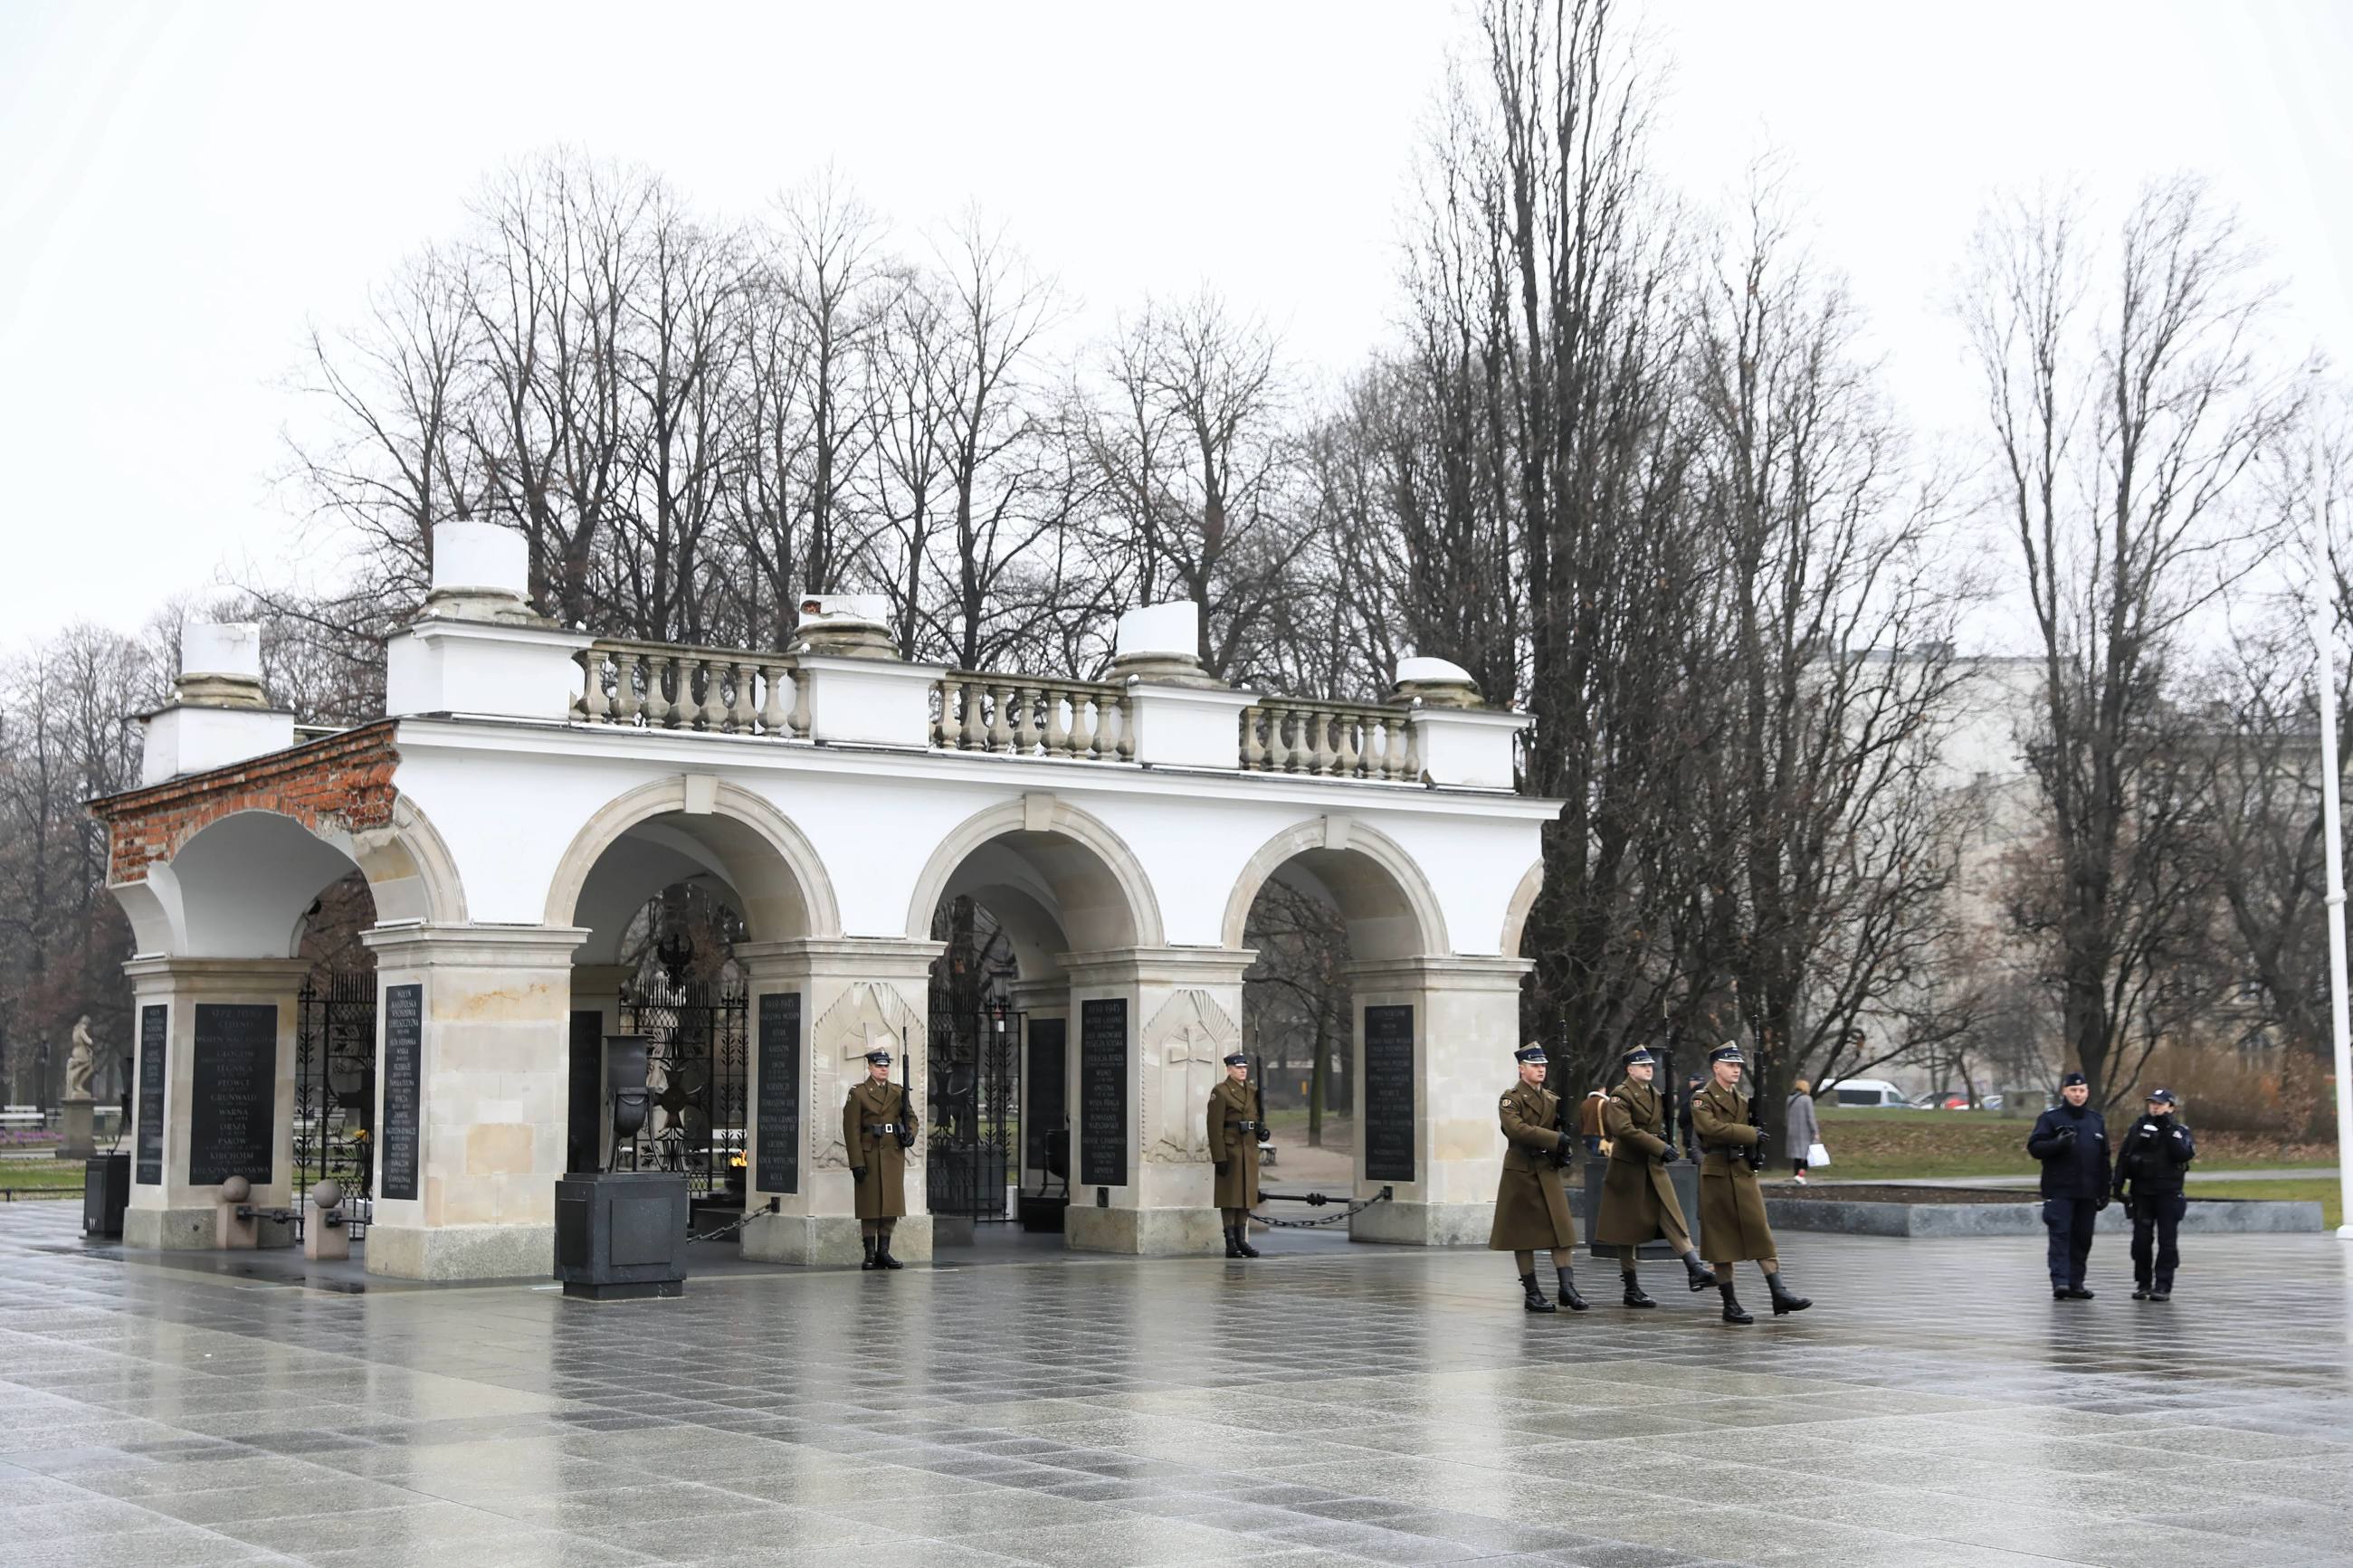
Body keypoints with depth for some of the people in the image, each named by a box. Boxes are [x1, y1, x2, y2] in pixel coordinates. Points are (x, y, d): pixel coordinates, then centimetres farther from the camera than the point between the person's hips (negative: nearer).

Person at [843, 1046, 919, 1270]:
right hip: (870, 1155, -4)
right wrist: (857, 1162, -14)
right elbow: (851, 1130, -7)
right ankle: (870, 1254, 4)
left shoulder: (898, 1092, 12)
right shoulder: (858, 1093, -2)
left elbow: (911, 1116, 19)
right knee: (870, 1205, -1)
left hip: (895, 1154, 4)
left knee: (892, 1204, 5)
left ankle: (884, 1252, 12)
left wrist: (910, 1134, -4)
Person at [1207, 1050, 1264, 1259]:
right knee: (1230, 1197, -4)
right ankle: (1231, 1244, -1)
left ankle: (1242, 1240, 15)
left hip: (1250, 1150, 7)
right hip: (1230, 1150, -7)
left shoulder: (1252, 1092, 14)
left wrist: (1261, 1128, 3)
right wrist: (1219, 1158, -18)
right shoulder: (1220, 1092, -8)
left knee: (1247, 1195, 8)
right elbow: (1215, 1127, -13)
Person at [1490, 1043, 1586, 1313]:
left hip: (1548, 1172, 5)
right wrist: (1555, 1139, -24)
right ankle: (1531, 1293, 8)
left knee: (1562, 1229, -4)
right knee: (1524, 1233, 2)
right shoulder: (1511, 1098, -6)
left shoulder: (1552, 1099, 14)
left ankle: (1568, 1288, -4)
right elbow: (1516, 1129, -22)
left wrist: (1562, 1152, 0)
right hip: (1521, 1173, -5)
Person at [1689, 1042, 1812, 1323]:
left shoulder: (1744, 1100, 16)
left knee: (1761, 1234, -2)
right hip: (1717, 1175, -6)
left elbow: (1756, 1131, 26)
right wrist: (1749, 1134, -19)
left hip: (1744, 1173, 6)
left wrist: (1756, 1153, 4)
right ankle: (1729, 1303, 5)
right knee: (1721, 1238, 0)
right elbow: (1710, 1127, -22)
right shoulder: (1703, 1099, -5)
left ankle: (1780, 1294, -7)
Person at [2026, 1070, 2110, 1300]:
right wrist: (2059, 1144, -23)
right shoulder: (2050, 1118, 1)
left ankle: (2076, 1283, 13)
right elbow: (2034, 1147, -7)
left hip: (2088, 1193, 5)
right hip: (2059, 1191, -5)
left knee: (2082, 1238, 7)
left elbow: (2104, 1159, 17)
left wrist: (2104, 1192, 13)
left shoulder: (2096, 1120, 15)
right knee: (2060, 1235, -10)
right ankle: (2060, 1282, -15)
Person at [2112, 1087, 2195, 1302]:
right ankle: (2143, 1283, 13)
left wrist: (2169, 1130, -18)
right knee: (2141, 1240, 4)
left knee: (2166, 1240, -3)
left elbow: (2184, 1154, -17)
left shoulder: (2179, 1131, 2)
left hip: (2169, 1194, -2)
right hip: (2141, 1193, 2)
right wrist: (2117, 1185, 0)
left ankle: (2163, 1286, 0)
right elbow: (2123, 1157, 6)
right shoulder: (2139, 1127, 7)